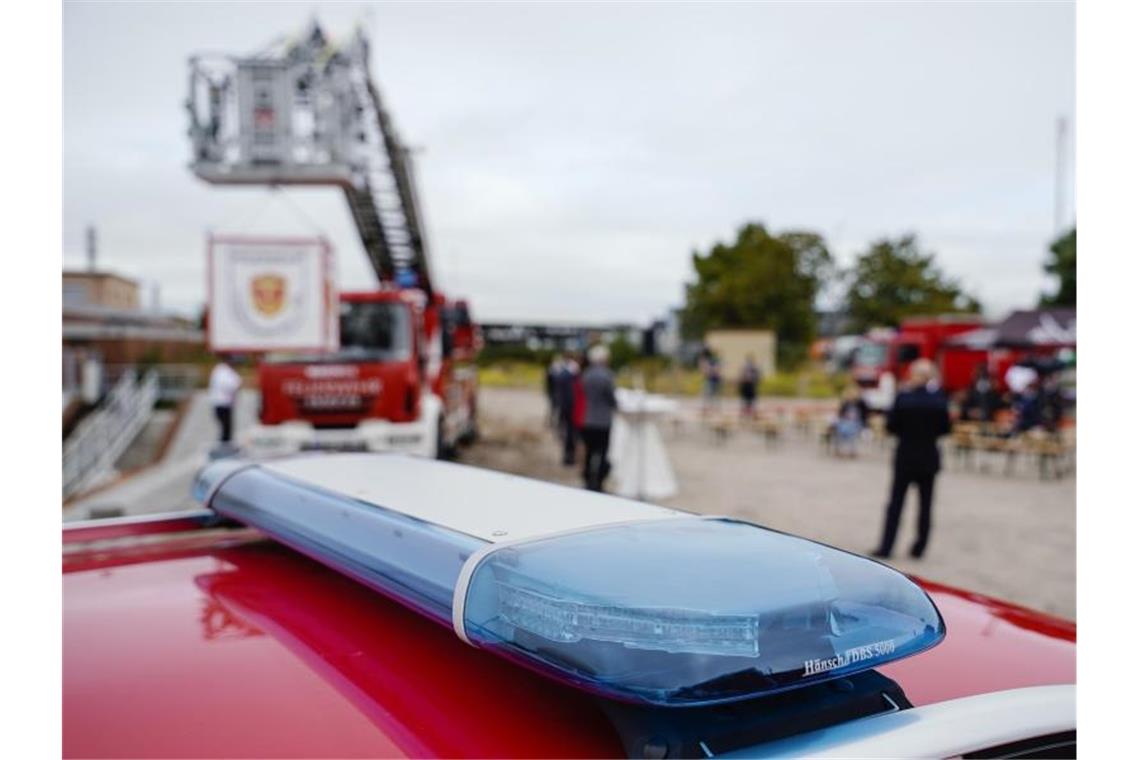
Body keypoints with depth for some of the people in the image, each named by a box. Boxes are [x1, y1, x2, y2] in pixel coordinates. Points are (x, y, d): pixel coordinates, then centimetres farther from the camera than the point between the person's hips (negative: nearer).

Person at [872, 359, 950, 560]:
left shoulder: (903, 398, -14)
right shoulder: (939, 400, -8)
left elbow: (891, 426, -10)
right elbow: (945, 428, -1)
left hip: (905, 457, -1)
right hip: (929, 458, 2)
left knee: (895, 504, 6)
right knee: (925, 504, 12)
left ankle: (886, 547, 7)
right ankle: (919, 547, 16)